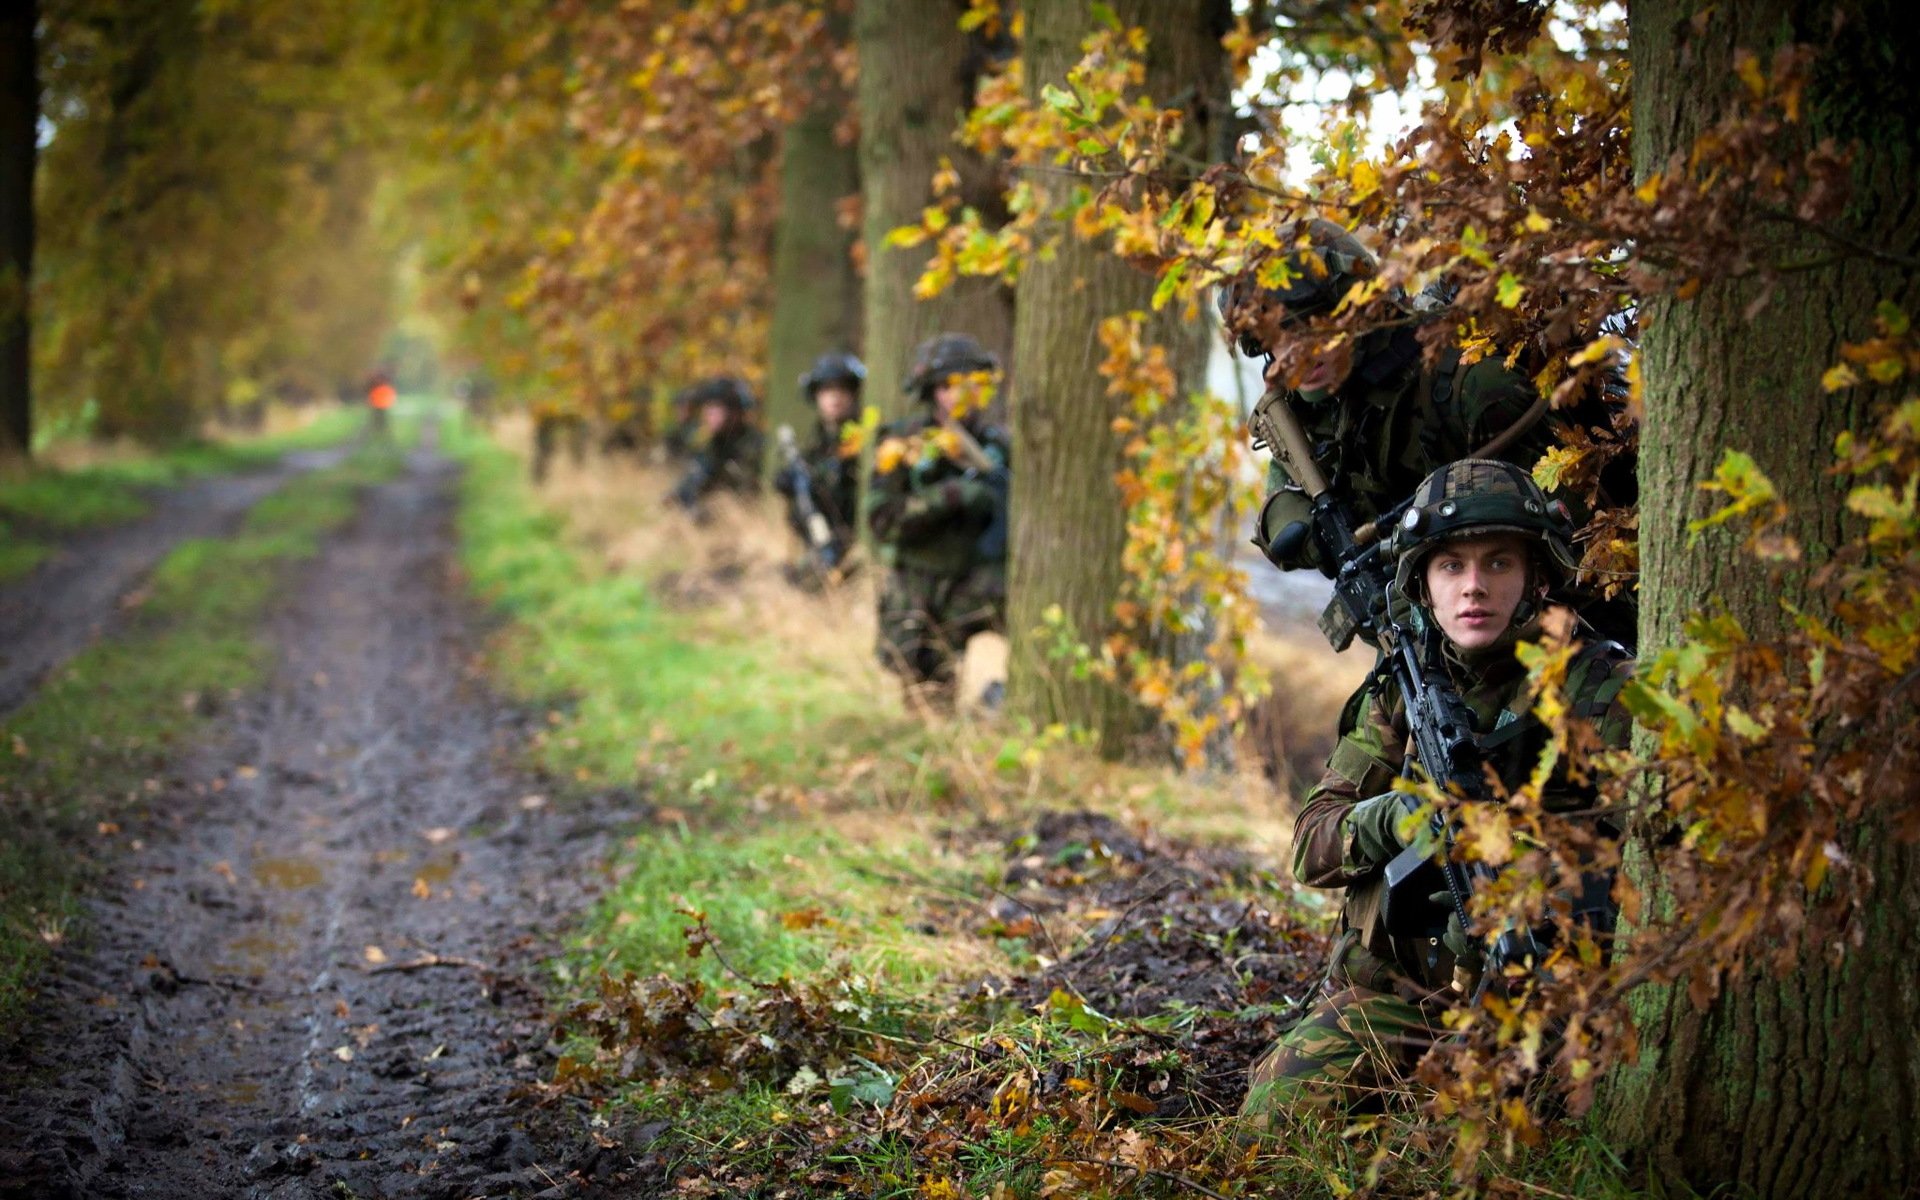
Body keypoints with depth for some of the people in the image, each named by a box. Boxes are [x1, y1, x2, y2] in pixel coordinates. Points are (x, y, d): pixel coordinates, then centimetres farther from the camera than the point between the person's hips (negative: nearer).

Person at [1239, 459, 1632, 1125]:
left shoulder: (1599, 689, -3)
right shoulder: (1399, 692, 9)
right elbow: (1310, 845, 4)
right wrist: (1393, 820, -18)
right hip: (1388, 991, 4)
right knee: (1274, 1109, -12)